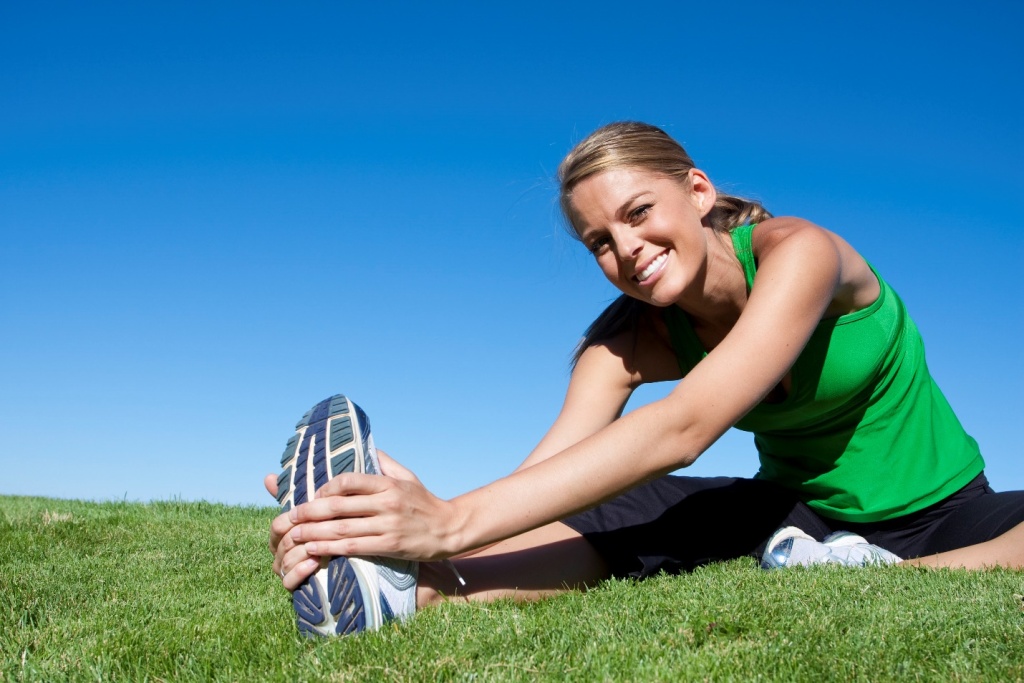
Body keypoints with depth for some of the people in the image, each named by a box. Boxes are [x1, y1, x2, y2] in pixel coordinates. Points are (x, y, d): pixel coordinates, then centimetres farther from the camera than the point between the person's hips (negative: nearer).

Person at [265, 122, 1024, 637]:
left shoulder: (799, 252, -26)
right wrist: (426, 530, -49)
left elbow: (681, 428, -40)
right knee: (608, 513, -24)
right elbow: (543, 474, -27)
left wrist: (455, 521, -49)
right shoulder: (631, 336, -11)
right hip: (800, 515, 3)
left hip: (944, 514, -2)